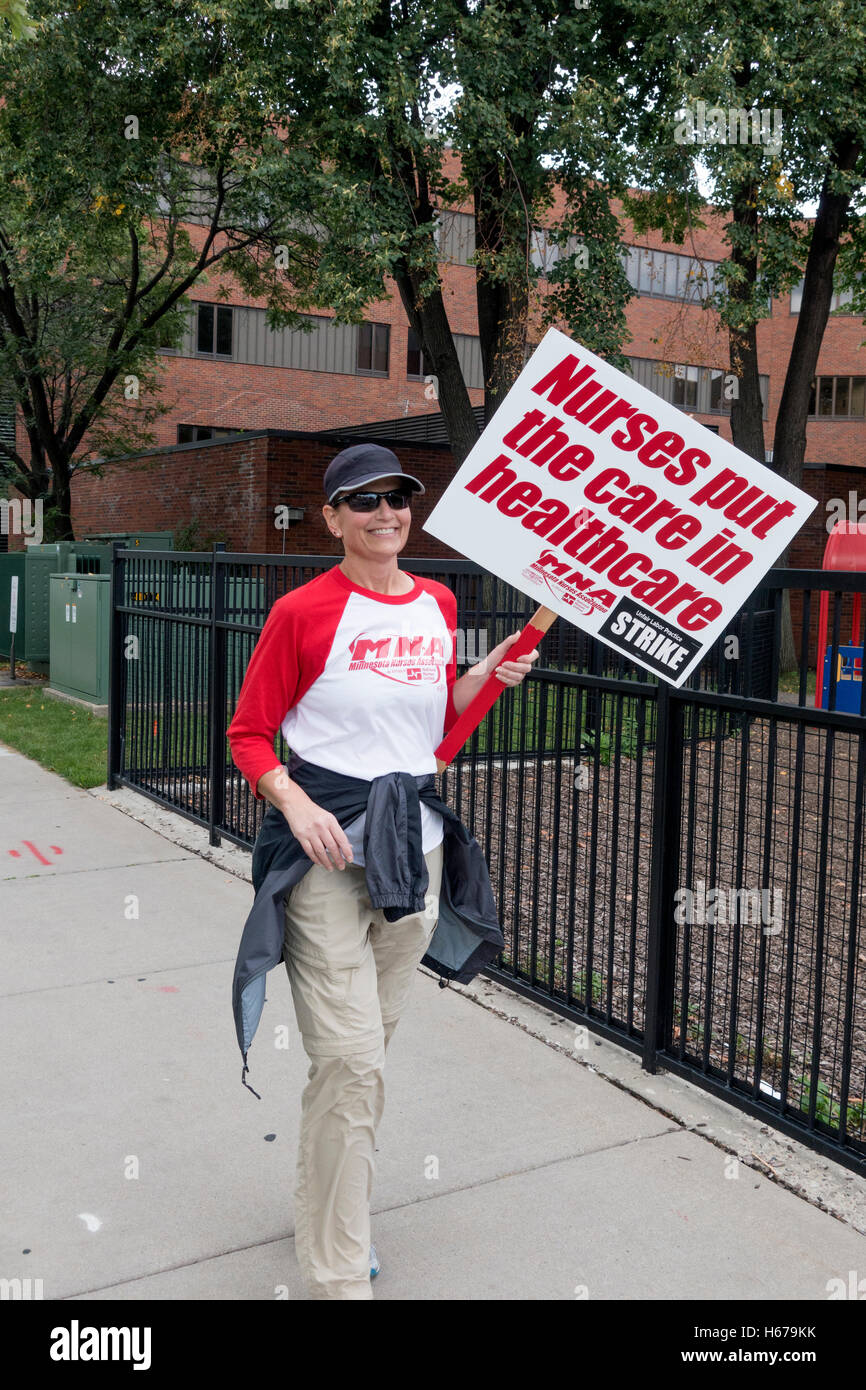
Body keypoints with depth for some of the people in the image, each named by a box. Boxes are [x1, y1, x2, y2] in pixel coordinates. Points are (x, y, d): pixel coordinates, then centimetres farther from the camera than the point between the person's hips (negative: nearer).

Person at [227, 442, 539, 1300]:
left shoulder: (436, 604, 8)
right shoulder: (302, 611, -8)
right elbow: (248, 734, -4)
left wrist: (487, 676, 1)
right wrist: (295, 805, -20)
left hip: (413, 845, 6)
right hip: (326, 846, -6)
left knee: (368, 1045, 18)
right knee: (351, 1059, -9)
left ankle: (324, 1204, 41)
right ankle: (337, 1273, 7)